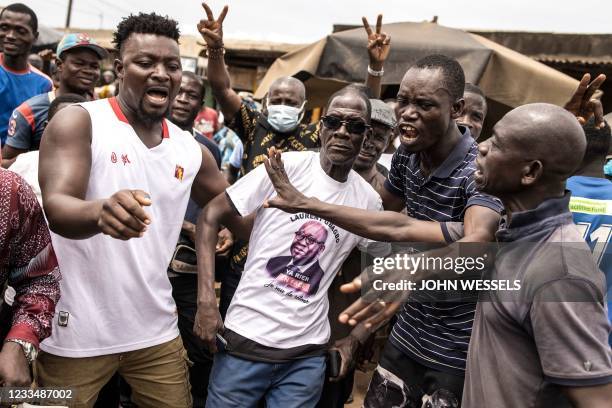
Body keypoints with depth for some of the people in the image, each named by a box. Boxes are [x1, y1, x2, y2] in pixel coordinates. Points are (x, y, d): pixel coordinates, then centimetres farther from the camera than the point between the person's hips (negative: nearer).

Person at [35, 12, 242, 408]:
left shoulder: (191, 150, 5)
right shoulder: (78, 121, -9)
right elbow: (55, 208, -23)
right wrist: (100, 213, -44)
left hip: (156, 332, 5)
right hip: (75, 334, -4)